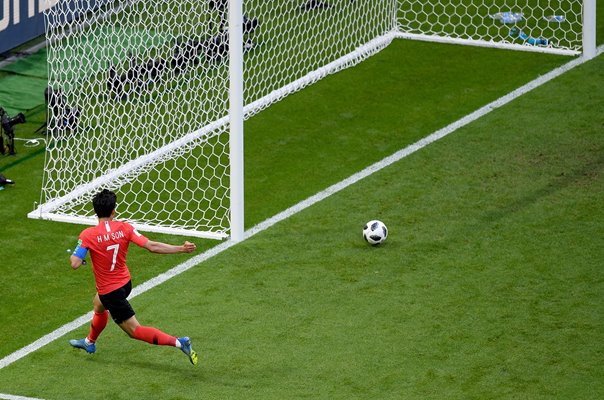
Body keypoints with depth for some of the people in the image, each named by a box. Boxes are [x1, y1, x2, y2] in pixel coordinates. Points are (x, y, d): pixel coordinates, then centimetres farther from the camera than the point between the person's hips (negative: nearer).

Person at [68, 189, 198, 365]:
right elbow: (152, 246, -17)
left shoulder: (87, 235, -21)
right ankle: (89, 342, 60)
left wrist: (73, 256, 2)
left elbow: (75, 264, -24)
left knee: (135, 330, 1)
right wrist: (182, 249, -11)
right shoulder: (124, 228, -12)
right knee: (98, 305, 36)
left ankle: (178, 342, -13)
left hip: (110, 292, -6)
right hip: (125, 283, 7)